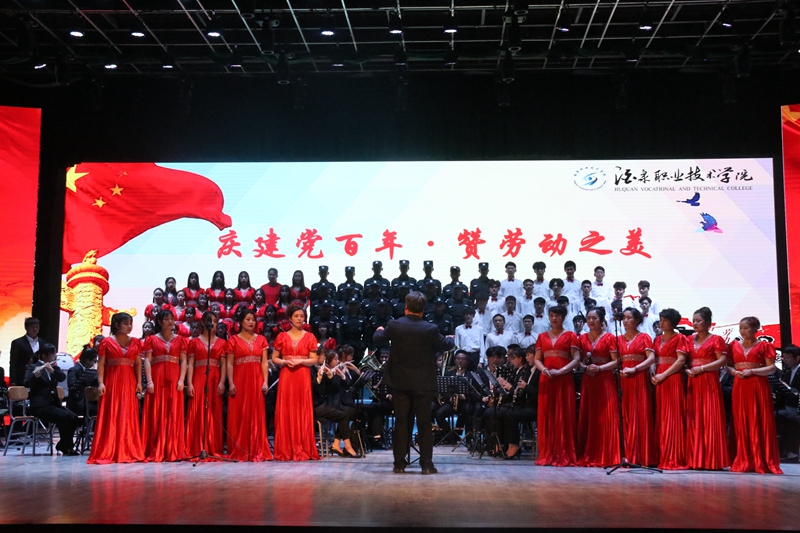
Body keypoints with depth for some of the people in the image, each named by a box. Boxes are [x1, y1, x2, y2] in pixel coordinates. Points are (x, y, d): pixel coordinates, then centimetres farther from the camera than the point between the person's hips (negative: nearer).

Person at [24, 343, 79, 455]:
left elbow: (63, 377, -4)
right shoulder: (33, 367, -2)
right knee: (65, 417, -26)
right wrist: (36, 375, -37)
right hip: (40, 405, -6)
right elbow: (26, 383, -19)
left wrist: (53, 370, -20)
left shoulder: (53, 366, 15)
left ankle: (65, 445, -3)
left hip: (54, 403, 6)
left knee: (73, 417, -18)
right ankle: (64, 446, -8)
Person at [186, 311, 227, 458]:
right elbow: (190, 364, 4)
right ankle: (197, 449, -1)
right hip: (198, 379, -1)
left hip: (215, 380, 1)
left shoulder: (221, 343, 13)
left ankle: (214, 448, 3)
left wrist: (222, 382, -7)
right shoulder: (194, 342, 11)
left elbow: (224, 364, 5)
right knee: (197, 412, -4)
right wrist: (189, 383, -6)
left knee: (214, 413, -1)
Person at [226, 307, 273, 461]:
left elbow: (264, 362, 7)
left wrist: (265, 381, -3)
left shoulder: (261, 339, 12)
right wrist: (231, 383, -11)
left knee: (257, 415, 2)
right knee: (239, 415, -1)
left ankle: (257, 451, 6)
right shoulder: (233, 340, 5)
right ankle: (239, 452, 4)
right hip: (240, 380, -2)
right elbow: (229, 364, -1)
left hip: (256, 381, 2)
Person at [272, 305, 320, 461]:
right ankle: (285, 450, 3)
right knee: (285, 412, -2)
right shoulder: (282, 336, 8)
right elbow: (274, 358, 8)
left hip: (303, 377, 0)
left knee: (303, 411, -2)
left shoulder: (309, 337, 7)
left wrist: (300, 361, -12)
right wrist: (284, 362, -10)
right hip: (286, 376, 0)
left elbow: (314, 360, 3)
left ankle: (303, 450, 3)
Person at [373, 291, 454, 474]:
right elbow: (445, 345, 5)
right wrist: (450, 339, 29)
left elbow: (378, 339, 10)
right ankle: (426, 464, 6)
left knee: (401, 422, 8)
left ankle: (399, 463, 10)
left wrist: (379, 330, 34)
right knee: (424, 423, 5)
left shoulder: (394, 326, -8)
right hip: (423, 383, -1)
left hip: (400, 382, 2)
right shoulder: (430, 329, -12)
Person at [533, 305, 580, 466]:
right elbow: (537, 359, 11)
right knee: (546, 416, 1)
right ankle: (547, 455, 5)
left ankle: (564, 456, -1)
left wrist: (560, 371, -15)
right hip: (546, 379, 3)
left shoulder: (570, 336, 5)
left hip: (564, 379, -3)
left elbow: (576, 359, -3)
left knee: (564, 416, -3)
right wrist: (543, 369, -10)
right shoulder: (542, 336, 15)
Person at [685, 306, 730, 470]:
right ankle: (696, 459, 5)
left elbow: (722, 361, -9)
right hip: (693, 383, 5)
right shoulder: (690, 340, 16)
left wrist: (701, 368, -15)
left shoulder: (716, 339, 0)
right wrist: (687, 369, -4)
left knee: (710, 420, -6)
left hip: (709, 382, -5)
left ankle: (712, 460, -2)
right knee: (694, 420, 2)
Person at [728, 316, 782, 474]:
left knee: (760, 423, -3)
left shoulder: (764, 345, 2)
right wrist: (734, 372, -9)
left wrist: (752, 371, -15)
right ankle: (744, 462, 8)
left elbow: (771, 368, -4)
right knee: (741, 424, 2)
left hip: (758, 387, -3)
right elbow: (728, 365, 12)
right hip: (739, 387, 3)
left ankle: (762, 461, 3)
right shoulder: (734, 345, 13)